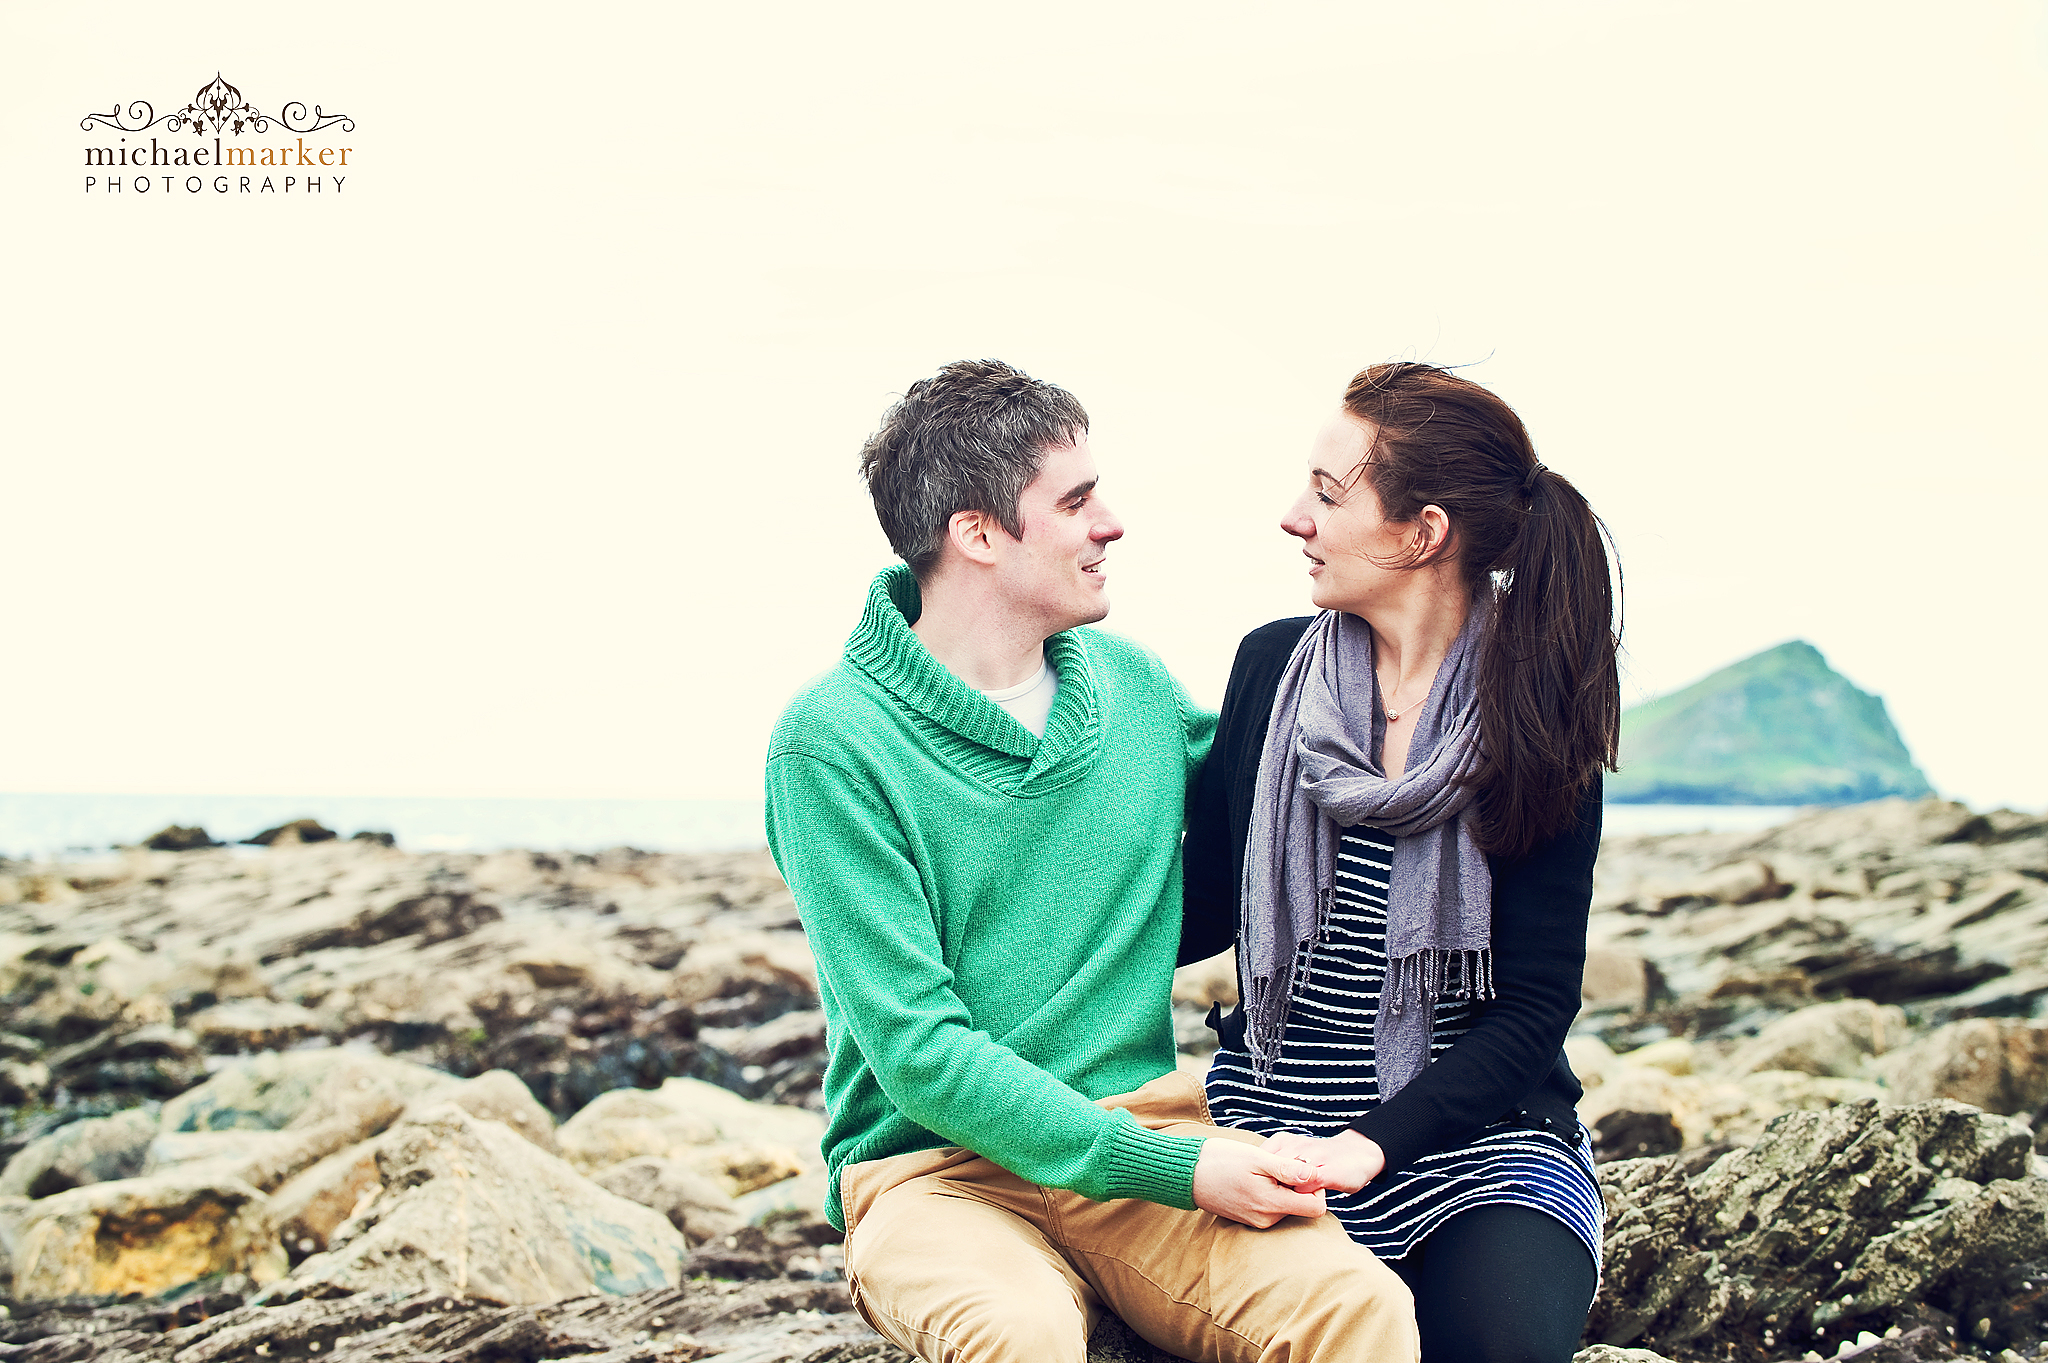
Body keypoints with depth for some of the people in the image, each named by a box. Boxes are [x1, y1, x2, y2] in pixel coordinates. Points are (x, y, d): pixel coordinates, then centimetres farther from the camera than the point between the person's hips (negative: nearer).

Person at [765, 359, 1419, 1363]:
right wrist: (1169, 1170, -20)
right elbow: (918, 1049, -14)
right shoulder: (833, 743, -8)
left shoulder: (1135, 689, 9)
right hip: (934, 1167, -3)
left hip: (1145, 1125, 4)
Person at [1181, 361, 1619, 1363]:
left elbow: (1532, 1007, -7)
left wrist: (1371, 1147, -19)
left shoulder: (1534, 716, -5)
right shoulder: (1273, 665, 4)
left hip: (1473, 1130, -1)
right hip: (1269, 1121, 2)